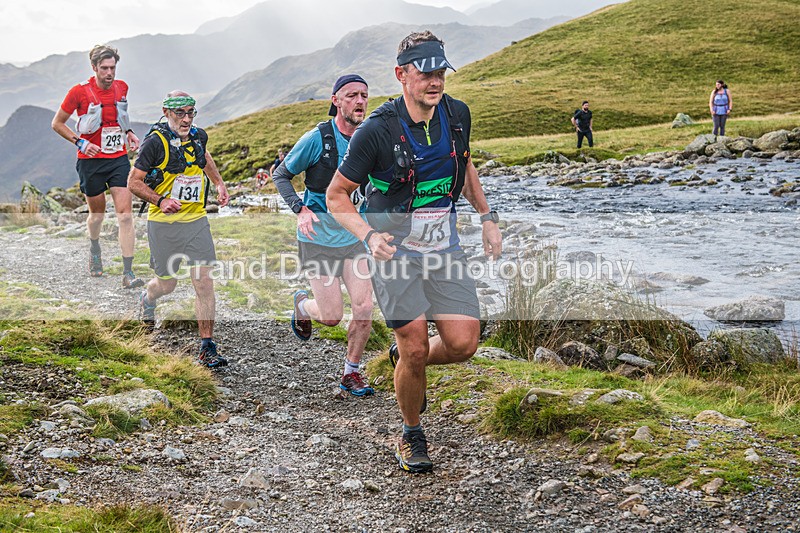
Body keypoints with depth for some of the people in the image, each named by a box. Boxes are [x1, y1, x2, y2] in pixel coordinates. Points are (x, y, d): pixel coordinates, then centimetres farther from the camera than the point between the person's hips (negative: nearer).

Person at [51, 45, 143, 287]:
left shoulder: (121, 87, 3)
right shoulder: (80, 91, -9)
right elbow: (57, 123, 0)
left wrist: (128, 133, 7)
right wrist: (80, 142, -13)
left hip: (119, 157, 2)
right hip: (91, 160, -2)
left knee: (125, 214, -9)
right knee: (97, 212, 13)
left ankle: (128, 273, -10)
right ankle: (94, 249, 47)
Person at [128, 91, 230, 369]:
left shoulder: (199, 136, 3)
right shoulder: (155, 142, -14)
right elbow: (134, 182, -10)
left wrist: (219, 183, 17)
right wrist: (161, 201, -25)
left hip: (196, 221, 3)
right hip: (164, 224, -3)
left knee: (204, 283, -8)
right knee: (166, 284, 11)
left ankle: (207, 348, -4)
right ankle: (147, 299, 49)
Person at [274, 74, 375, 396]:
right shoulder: (317, 139, -15)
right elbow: (281, 175, -5)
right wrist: (301, 209, -20)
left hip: (354, 239, 4)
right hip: (318, 240, -4)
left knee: (364, 310, -3)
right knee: (332, 316, -2)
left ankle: (351, 374, 16)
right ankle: (302, 305, 34)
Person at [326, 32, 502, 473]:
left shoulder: (457, 115, -3)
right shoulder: (377, 130, -18)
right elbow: (336, 195, -9)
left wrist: (486, 216, 10)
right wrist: (368, 235, -25)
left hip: (444, 249, 4)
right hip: (395, 250, -4)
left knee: (463, 343, -8)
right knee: (416, 348, -8)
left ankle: (403, 357, 26)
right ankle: (411, 435, 18)